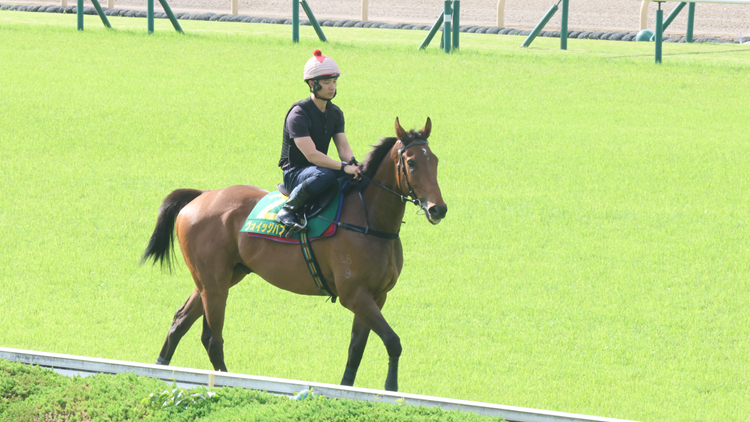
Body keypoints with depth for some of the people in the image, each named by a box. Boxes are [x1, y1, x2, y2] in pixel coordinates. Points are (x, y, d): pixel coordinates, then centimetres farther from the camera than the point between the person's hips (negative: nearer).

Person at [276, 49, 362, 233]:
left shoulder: (335, 113, 8)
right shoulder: (298, 114, -18)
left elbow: (343, 147, -2)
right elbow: (311, 155, -27)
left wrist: (353, 164, -25)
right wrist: (344, 167, -36)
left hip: (318, 168, 7)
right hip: (294, 174, -7)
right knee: (326, 174, -40)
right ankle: (288, 210, -26)